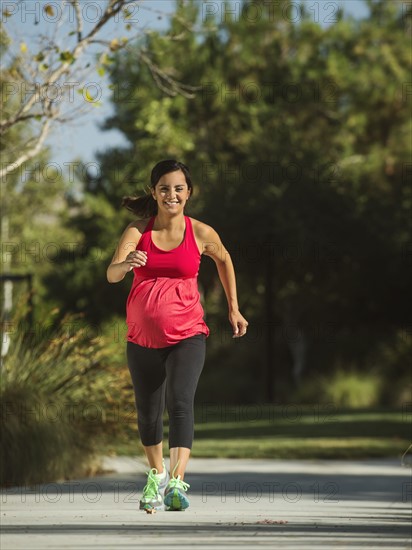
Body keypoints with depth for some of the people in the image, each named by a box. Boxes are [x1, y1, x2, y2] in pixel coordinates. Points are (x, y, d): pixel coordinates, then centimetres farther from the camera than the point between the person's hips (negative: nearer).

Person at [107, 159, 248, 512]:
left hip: (186, 335, -2)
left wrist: (234, 309, 21)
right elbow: (112, 274, -16)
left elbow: (224, 260, 19)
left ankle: (177, 482, -30)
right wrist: (127, 264, -39)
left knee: (180, 403, -22)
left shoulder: (201, 234, -2)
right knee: (148, 412, 13)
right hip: (142, 337, 2)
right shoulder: (138, 231, -2)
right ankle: (156, 476, 37)